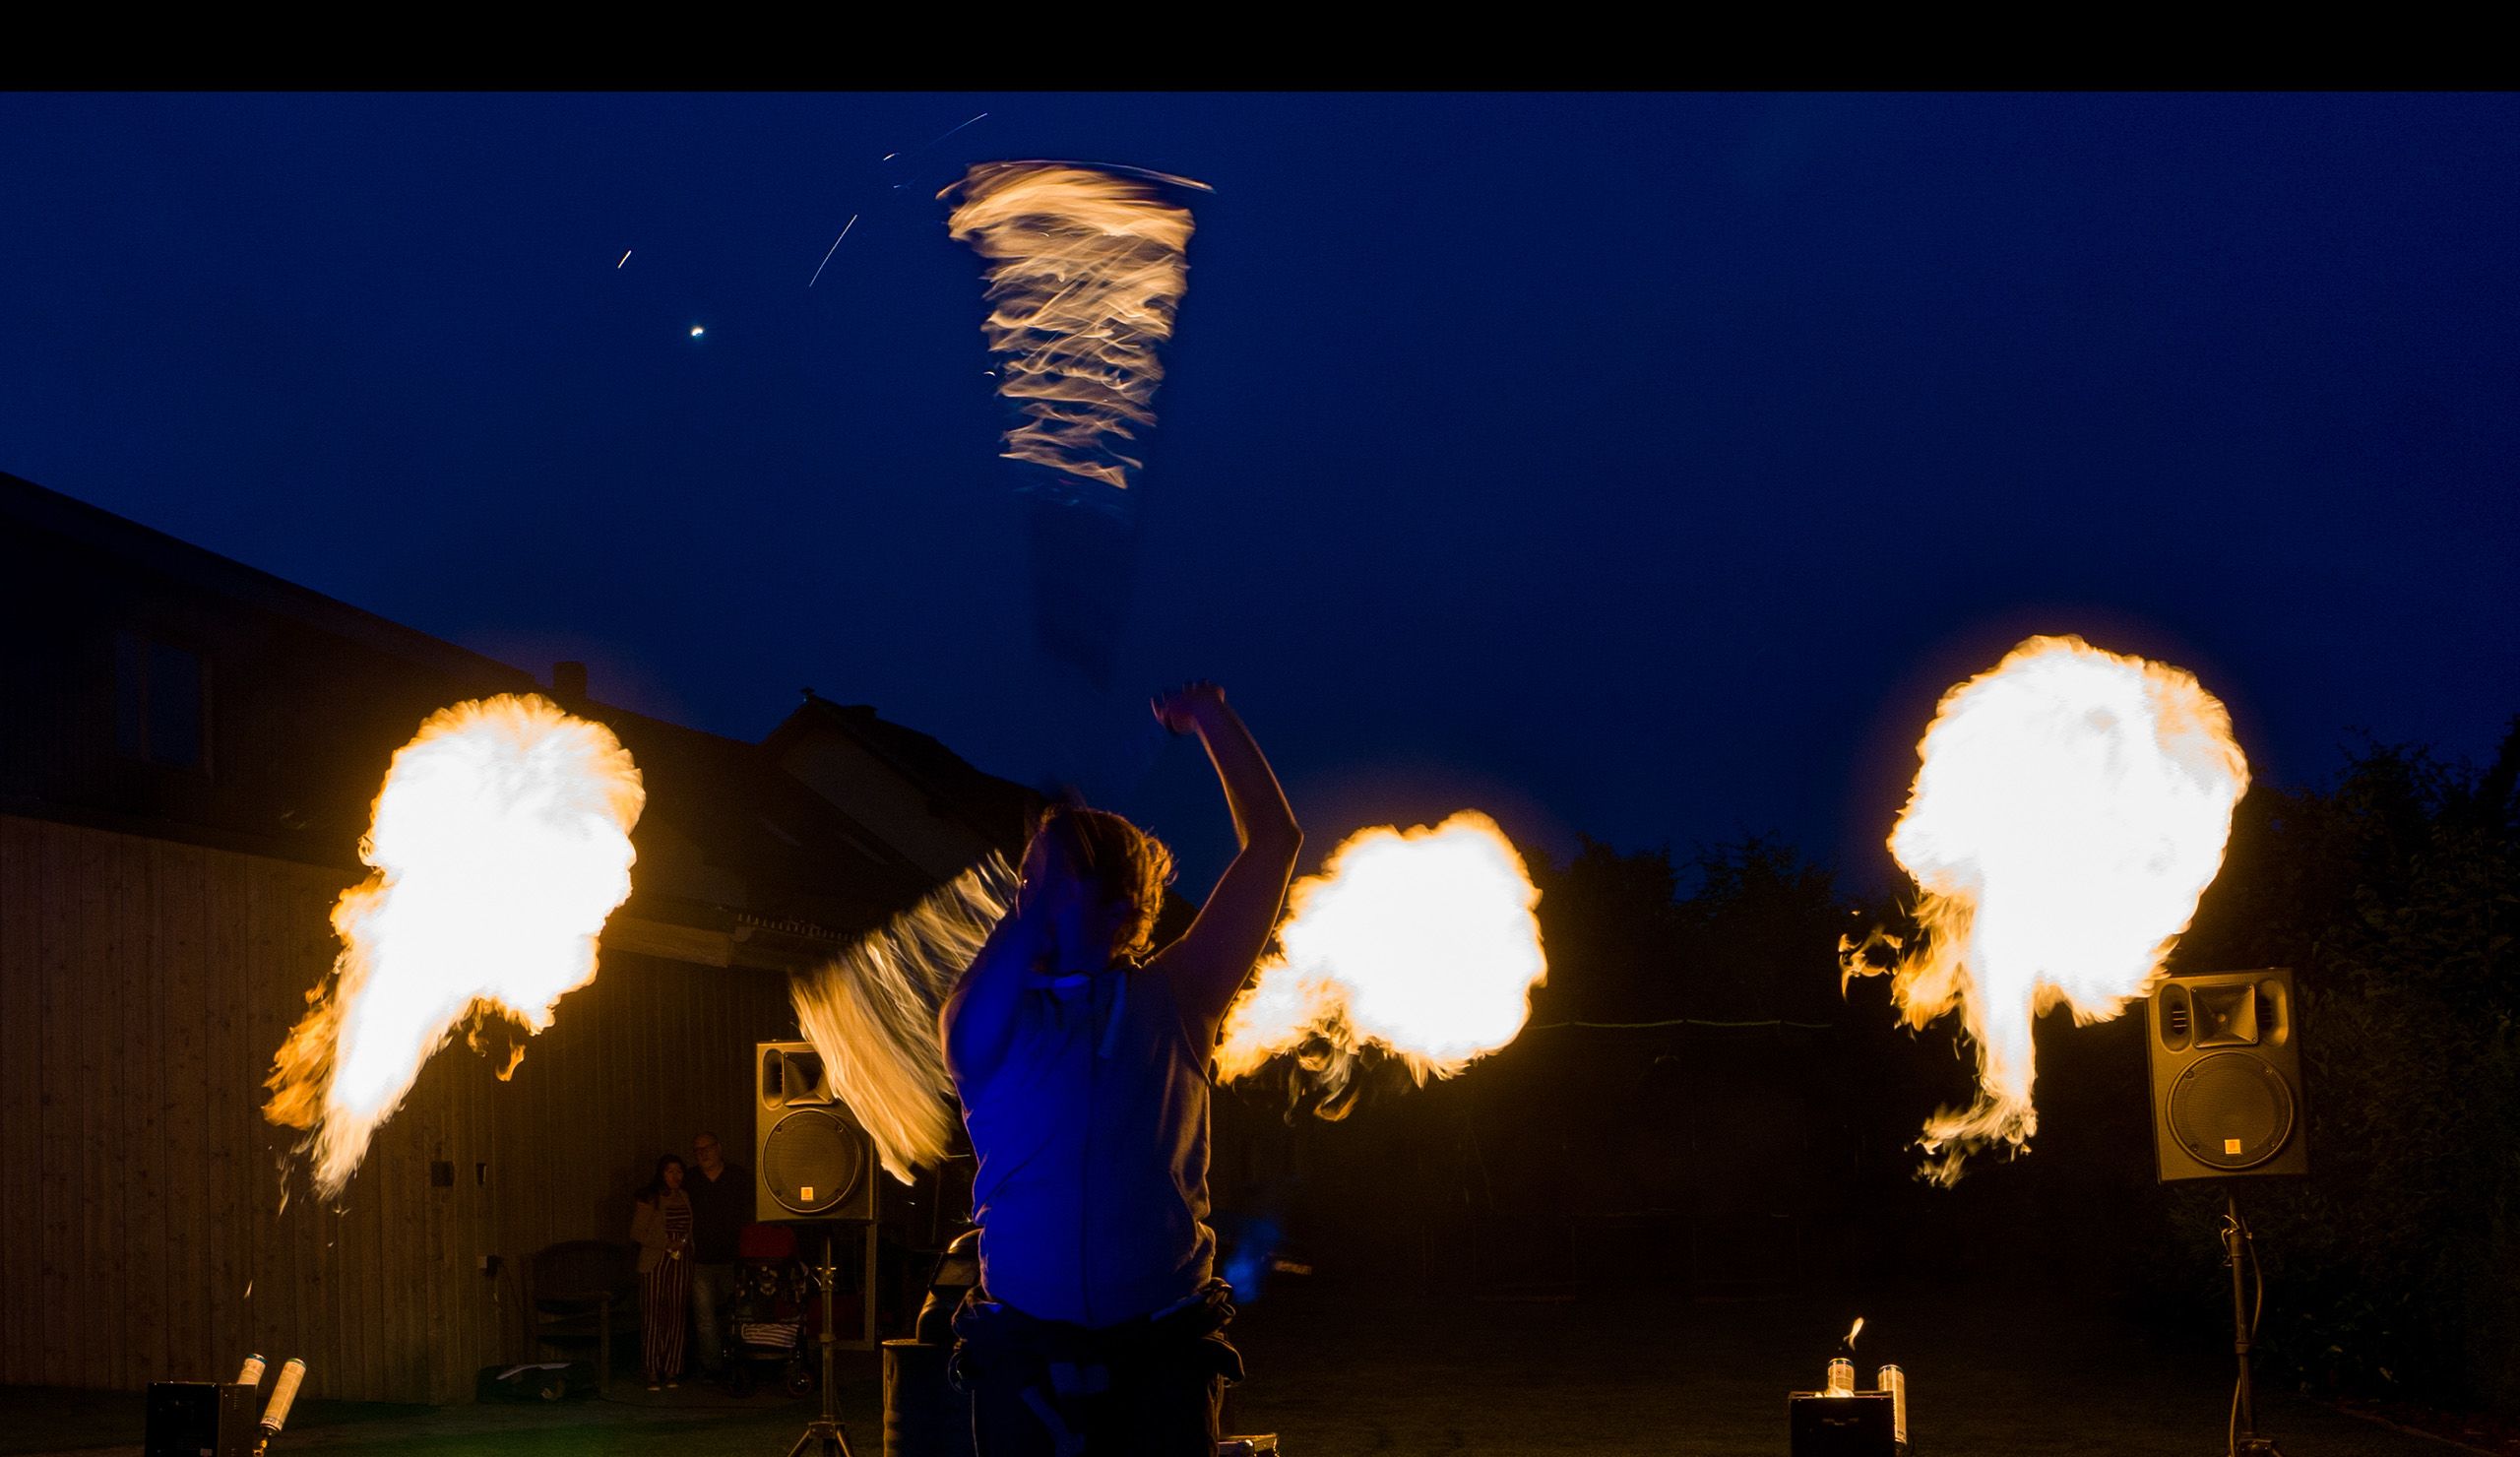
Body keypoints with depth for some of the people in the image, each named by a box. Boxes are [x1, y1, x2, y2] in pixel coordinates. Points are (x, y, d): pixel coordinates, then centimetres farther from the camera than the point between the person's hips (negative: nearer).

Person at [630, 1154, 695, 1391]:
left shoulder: (685, 1198, 14)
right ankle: (652, 1373, -3)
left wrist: (684, 1244, 7)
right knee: (653, 1316, -7)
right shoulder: (648, 1199, -2)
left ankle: (672, 1371, 5)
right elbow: (637, 1232, -6)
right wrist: (667, 1243, -12)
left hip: (680, 1262, 5)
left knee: (676, 1316, 1)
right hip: (654, 1262, -4)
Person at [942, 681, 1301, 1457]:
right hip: (1023, 1359, 1)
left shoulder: (1171, 999, 6)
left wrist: (1210, 717, 5)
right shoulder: (991, 1015, 9)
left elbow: (1273, 843, 4)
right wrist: (1031, 900, -7)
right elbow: (971, 1043, -16)